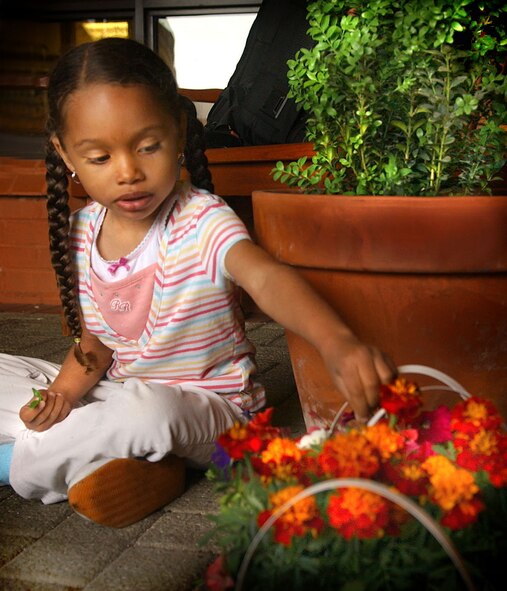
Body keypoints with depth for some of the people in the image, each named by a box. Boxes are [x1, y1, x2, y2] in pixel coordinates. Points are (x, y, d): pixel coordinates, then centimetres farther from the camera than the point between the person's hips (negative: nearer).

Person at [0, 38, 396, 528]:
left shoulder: (201, 221, -21)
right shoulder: (82, 232, -1)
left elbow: (265, 278, -42)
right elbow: (94, 339, 10)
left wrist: (335, 340, -63)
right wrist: (64, 390, -12)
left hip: (205, 406, -7)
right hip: (116, 392, 7)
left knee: (147, 412, -40)